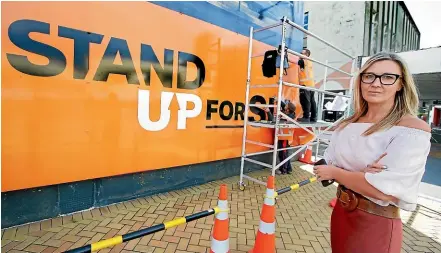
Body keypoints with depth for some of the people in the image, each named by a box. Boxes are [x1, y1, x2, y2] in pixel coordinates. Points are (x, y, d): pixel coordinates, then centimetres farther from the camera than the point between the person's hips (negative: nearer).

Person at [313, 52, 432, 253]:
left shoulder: (413, 129, -17)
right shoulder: (346, 125, 1)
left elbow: (383, 189, -25)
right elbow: (328, 167, -1)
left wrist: (335, 173, -12)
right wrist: (362, 175, -20)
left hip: (377, 224, -5)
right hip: (341, 213, 6)